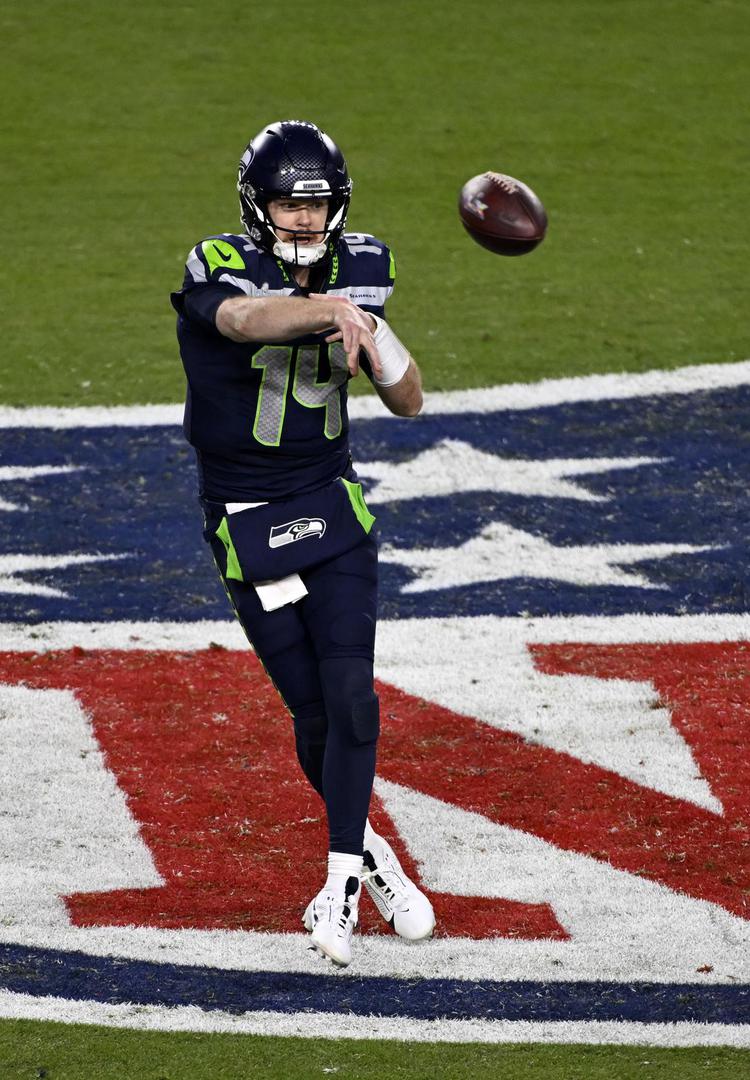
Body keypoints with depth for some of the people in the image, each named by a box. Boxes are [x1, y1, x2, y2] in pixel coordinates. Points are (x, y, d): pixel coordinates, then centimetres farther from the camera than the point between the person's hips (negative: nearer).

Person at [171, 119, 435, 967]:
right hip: (246, 523, -3)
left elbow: (409, 404, 4)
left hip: (332, 507, 3)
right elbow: (247, 319, -39)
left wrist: (372, 333, -16)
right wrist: (331, 307, -59)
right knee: (313, 709, 0)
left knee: (350, 688, -14)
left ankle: (341, 882, -12)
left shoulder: (356, 270, 1)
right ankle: (367, 854, 24)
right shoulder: (216, 268, -13)